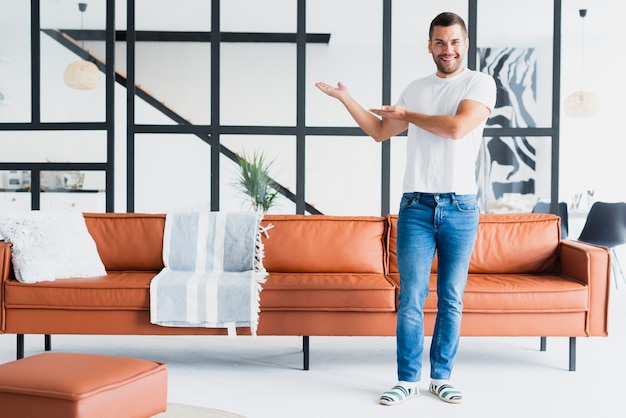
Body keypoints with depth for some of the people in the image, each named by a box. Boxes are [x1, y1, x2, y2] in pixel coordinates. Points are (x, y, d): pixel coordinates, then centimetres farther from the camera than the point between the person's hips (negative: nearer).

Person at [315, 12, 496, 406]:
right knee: (411, 299, 1)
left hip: (460, 209, -2)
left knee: (451, 299, 7)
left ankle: (442, 377, 21)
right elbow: (381, 132, 22)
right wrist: (345, 97, 15)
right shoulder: (416, 89, 14)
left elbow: (456, 127, -17)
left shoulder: (480, 83, 0)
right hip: (416, 207, 3)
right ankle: (408, 379, 12)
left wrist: (406, 115, -4)